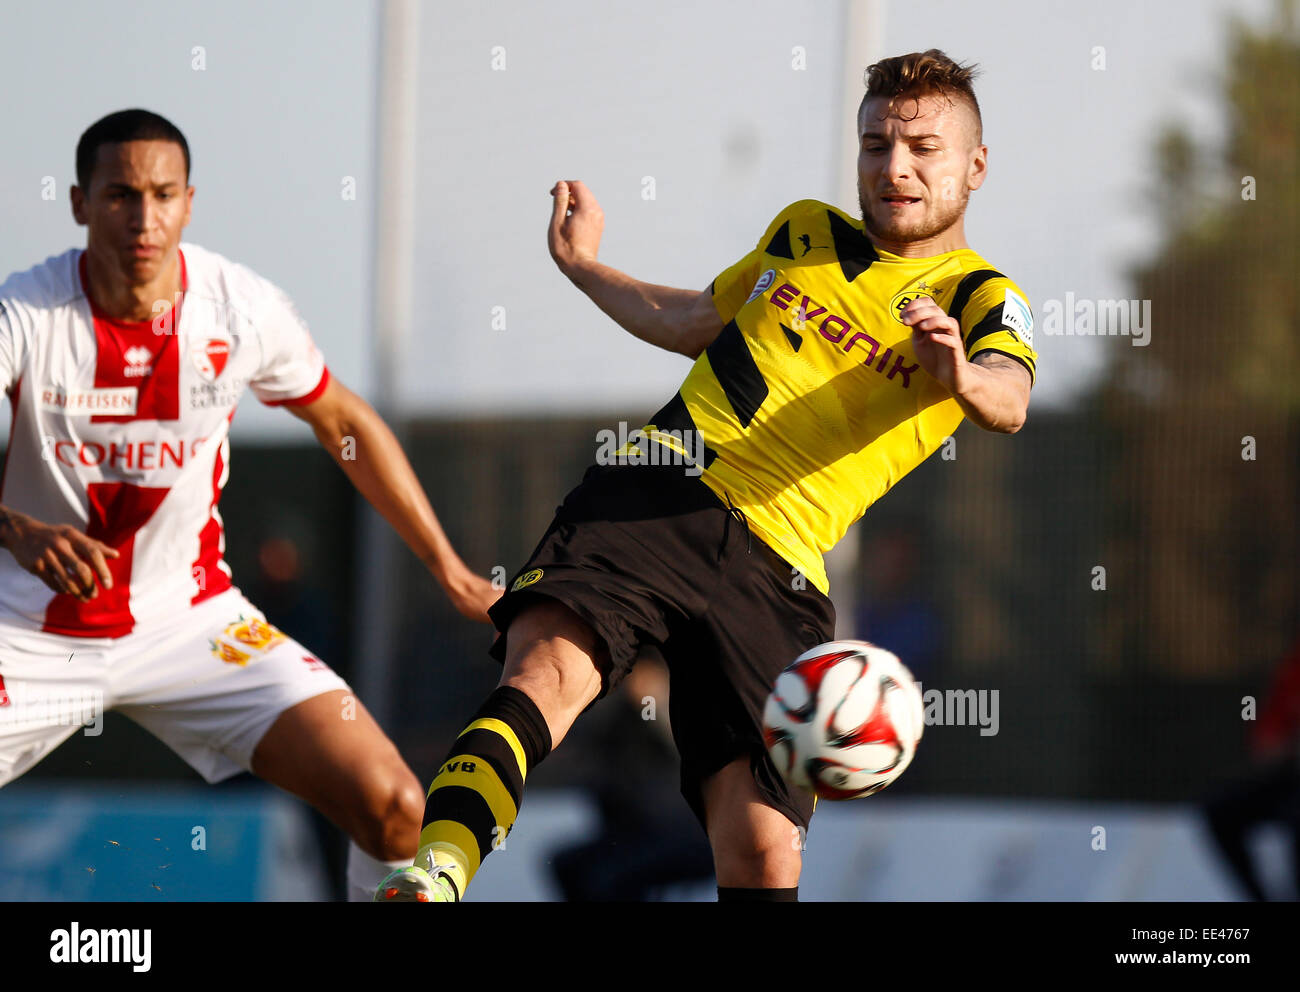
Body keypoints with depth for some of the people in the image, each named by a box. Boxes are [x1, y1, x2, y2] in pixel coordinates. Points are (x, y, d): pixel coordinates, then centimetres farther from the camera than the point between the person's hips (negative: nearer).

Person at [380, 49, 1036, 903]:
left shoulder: (982, 302, 8)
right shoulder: (803, 233, 22)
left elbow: (1007, 402, -16)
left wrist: (963, 378, -39)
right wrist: (583, 264, 51)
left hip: (774, 570, -2)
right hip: (653, 499, 2)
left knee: (762, 850, -12)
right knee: (544, 672, -29)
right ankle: (434, 875, -45)